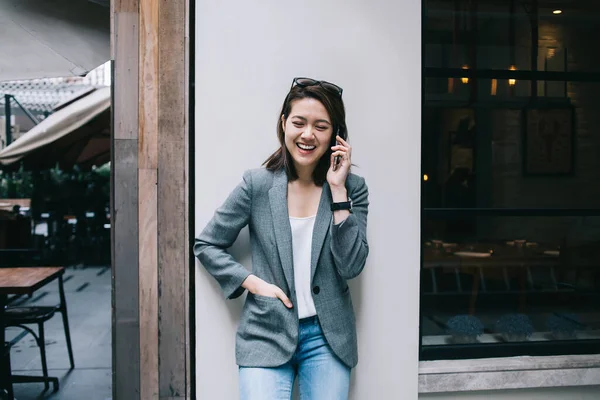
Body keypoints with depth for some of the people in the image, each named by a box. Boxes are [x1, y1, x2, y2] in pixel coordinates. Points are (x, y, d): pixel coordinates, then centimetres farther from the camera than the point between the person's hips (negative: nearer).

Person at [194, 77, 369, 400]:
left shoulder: (353, 188, 0)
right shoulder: (257, 183, -3)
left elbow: (351, 267, -10)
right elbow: (206, 245, 4)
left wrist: (338, 189, -12)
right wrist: (253, 283, -9)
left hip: (328, 337, 2)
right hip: (267, 334, -1)